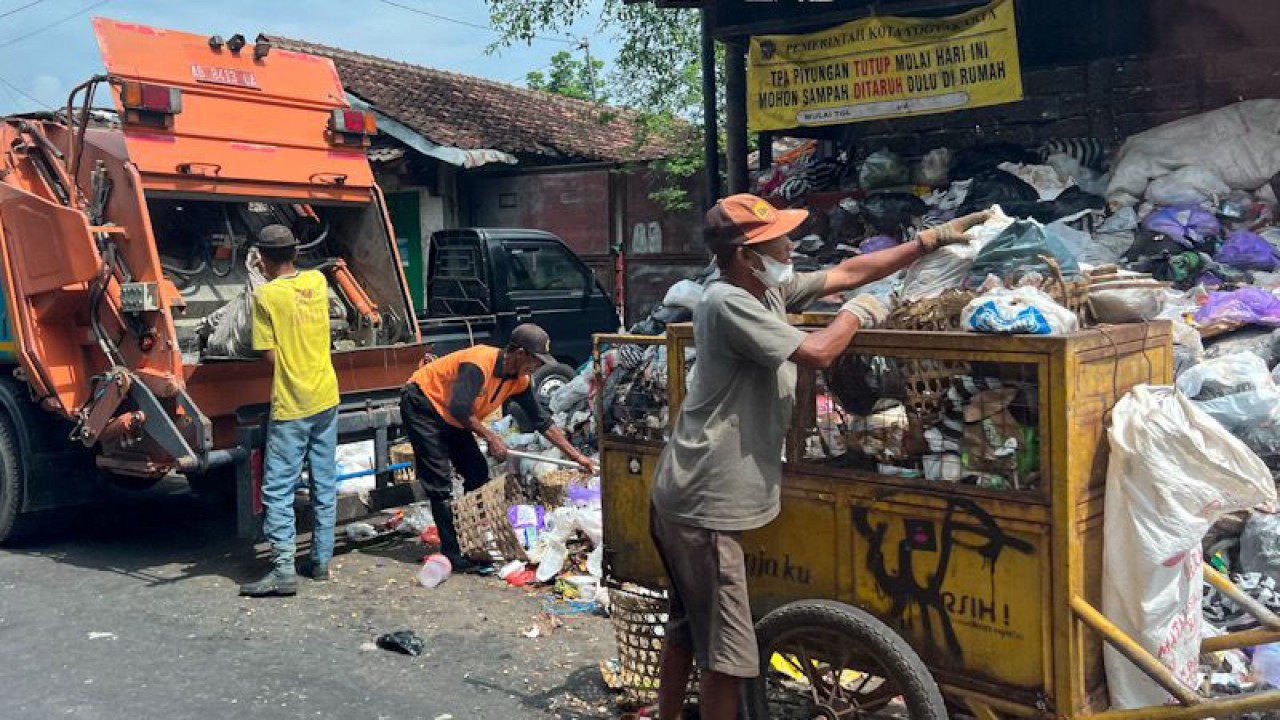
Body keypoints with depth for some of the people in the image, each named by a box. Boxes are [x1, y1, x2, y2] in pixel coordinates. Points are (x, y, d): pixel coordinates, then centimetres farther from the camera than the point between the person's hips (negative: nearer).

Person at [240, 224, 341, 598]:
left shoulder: (265, 295, -11)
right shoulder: (317, 281, 3)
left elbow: (270, 356, -10)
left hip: (290, 405, -6)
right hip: (326, 398, 6)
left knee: (278, 489, -1)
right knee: (324, 483, 13)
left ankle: (284, 569, -5)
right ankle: (321, 561, 20)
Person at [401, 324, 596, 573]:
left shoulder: (518, 380, -5)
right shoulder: (479, 363, -31)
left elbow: (542, 421, 0)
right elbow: (459, 409, -34)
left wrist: (577, 456, -2)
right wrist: (491, 438, -24)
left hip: (451, 419, 9)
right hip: (421, 404, -9)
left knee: (478, 473, 3)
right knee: (440, 482, -12)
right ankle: (453, 554, -9)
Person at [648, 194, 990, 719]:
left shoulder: (770, 291, 9)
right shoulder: (728, 303, -18)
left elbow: (848, 272, 15)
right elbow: (816, 353, -22)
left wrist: (932, 239, 13)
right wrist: (858, 313, -3)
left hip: (688, 497, 10)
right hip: (704, 504, -10)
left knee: (687, 629, 22)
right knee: (726, 653, -2)